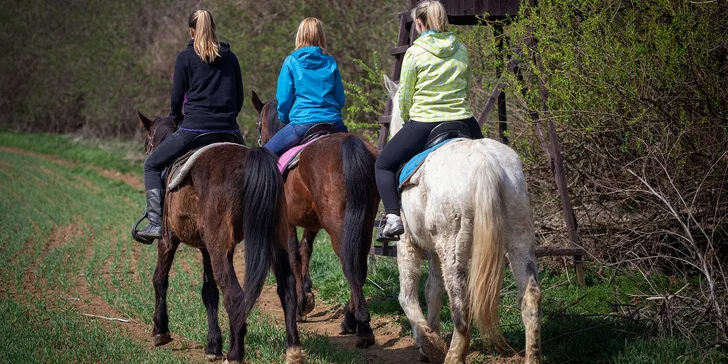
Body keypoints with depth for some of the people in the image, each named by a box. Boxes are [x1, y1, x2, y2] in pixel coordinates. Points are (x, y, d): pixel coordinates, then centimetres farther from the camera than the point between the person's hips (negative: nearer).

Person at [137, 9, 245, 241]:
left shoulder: (185, 58, 1)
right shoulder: (230, 58, 12)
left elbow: (177, 98, 1)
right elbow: (239, 98, 13)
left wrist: (176, 117, 21)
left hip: (194, 127, -3)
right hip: (229, 130, 3)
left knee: (152, 165, 12)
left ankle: (156, 222, -3)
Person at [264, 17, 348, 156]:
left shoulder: (291, 62, 1)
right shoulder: (331, 63, 8)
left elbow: (284, 99, 1)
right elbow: (341, 100, 11)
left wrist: (284, 119, 20)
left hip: (302, 123, -3)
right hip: (333, 122, 3)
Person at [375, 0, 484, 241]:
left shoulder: (414, 53, -6)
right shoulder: (461, 50, 6)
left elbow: (405, 99, 0)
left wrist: (408, 120, 19)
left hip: (423, 124, -4)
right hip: (462, 123, 4)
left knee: (384, 165, 14)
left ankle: (393, 217, -5)